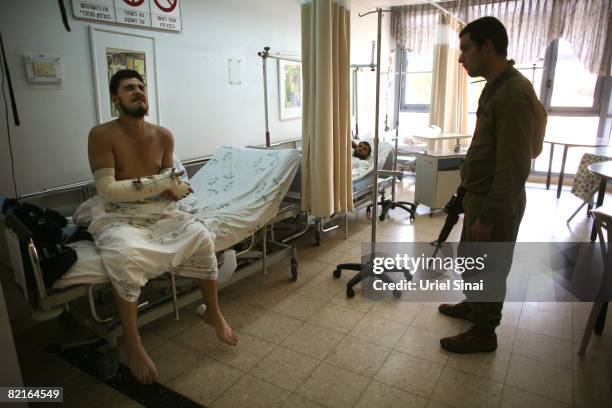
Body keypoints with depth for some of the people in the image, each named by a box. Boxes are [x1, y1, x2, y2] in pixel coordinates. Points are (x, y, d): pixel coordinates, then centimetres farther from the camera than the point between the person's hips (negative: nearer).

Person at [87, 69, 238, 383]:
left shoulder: (163, 136, 6)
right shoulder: (101, 135, -9)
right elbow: (107, 190, -16)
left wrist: (175, 188, -15)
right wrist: (161, 183, -18)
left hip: (159, 213, 4)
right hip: (118, 217, -3)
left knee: (202, 237, -22)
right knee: (125, 256, -36)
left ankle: (213, 312, -1)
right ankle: (132, 342, -15)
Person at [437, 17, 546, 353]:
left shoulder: (514, 93, -23)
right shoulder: (496, 87, 8)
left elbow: (514, 168, -26)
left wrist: (488, 217, -24)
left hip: (497, 203, -10)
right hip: (480, 195, 10)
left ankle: (483, 333, 25)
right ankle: (472, 306, 44)